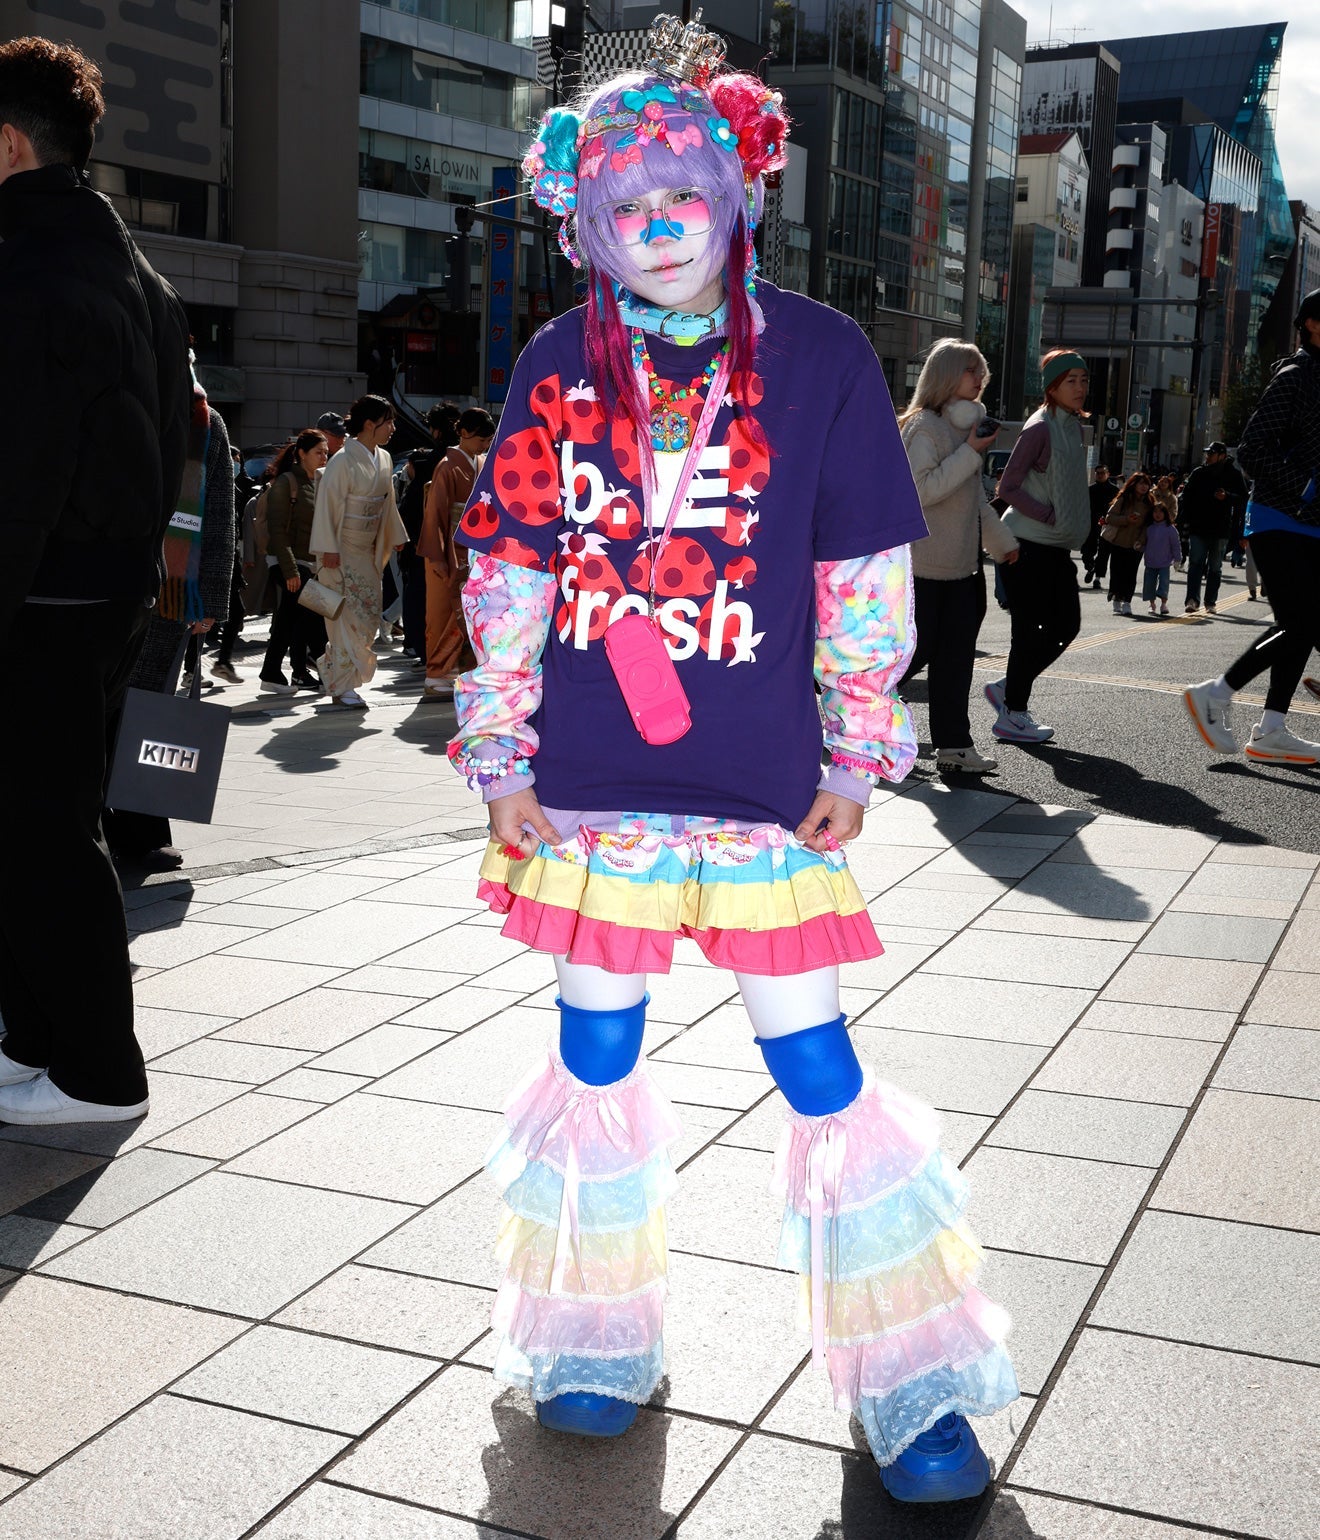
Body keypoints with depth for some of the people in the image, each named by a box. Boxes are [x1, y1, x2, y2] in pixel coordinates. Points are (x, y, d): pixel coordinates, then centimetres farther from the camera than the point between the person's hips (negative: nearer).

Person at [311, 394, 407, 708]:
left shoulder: (383, 459, 8)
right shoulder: (343, 461, -15)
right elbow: (327, 503, -16)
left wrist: (395, 537, 21)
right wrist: (328, 549, -19)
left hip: (367, 552, 8)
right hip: (342, 552, -8)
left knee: (368, 617, 8)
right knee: (349, 617, -7)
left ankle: (331, 667, 25)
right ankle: (342, 685, 1)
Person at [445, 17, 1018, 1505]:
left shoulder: (819, 354, 0)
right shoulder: (559, 363, 4)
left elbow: (866, 574, 2)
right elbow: (506, 571, 5)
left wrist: (854, 757, 1)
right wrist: (501, 755, 2)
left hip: (765, 787, -1)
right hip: (592, 788, 2)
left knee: (819, 1072, 2)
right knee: (596, 1061, 12)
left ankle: (913, 1386, 18)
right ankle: (597, 1342, 32)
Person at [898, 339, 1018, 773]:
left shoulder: (967, 425, 18)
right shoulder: (924, 425, -10)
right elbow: (921, 490, -22)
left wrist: (1002, 541, 28)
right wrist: (971, 453, -19)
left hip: (963, 564, 9)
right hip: (926, 565, -8)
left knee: (955, 655, 5)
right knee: (916, 650, -6)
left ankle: (953, 744, 8)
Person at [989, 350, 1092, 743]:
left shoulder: (1072, 426, 13)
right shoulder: (1040, 428, -14)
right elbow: (1008, 487, -16)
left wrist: (1074, 527, 8)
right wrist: (1051, 517, -18)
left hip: (1055, 547, 9)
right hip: (1027, 544, -9)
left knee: (1066, 625, 10)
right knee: (1031, 630, -4)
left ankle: (1008, 689, 22)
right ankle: (1012, 715, 5)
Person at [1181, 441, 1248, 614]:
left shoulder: (1233, 474, 1)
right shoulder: (1198, 473, 7)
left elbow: (1243, 498, -1)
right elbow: (1187, 496, 11)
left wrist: (1227, 497, -20)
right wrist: (1187, 520, 2)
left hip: (1220, 530, -1)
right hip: (1197, 528, 1)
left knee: (1215, 567, 9)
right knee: (1195, 563, -11)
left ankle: (1211, 603, 16)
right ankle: (1192, 600, -18)